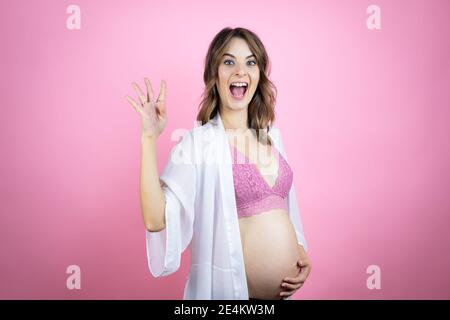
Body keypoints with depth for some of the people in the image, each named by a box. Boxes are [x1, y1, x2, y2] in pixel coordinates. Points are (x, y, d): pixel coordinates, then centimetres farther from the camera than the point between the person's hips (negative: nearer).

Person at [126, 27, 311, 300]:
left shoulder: (271, 135, 4)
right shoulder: (197, 143, -15)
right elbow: (156, 220, -27)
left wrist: (301, 251, 0)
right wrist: (149, 137, -29)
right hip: (232, 290, -5)